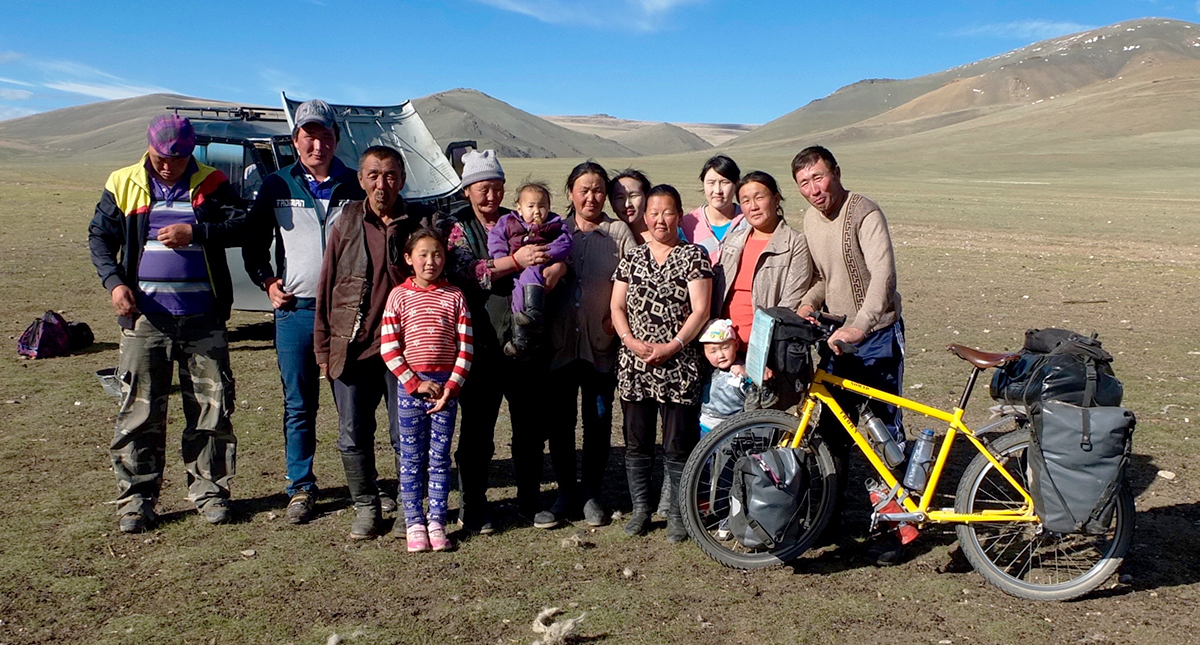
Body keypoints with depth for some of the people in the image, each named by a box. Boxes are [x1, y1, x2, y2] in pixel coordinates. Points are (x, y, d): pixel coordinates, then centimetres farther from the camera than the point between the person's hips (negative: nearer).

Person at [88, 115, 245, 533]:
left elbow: (240, 225, -5)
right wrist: (114, 282, -6)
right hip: (145, 317, 0)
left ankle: (209, 490, 18)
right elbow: (100, 236, 9)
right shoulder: (123, 186, 6)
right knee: (140, 411, 2)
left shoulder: (211, 184, 4)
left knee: (212, 407, 5)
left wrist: (194, 233, -18)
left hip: (203, 319, 0)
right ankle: (136, 497, 14)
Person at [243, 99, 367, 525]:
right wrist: (267, 282, 1)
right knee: (298, 405, 6)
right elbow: (254, 243, 15)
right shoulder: (277, 186, 8)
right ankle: (300, 489, 17)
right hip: (295, 309, 1)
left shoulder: (355, 187, 5)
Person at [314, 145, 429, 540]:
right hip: (351, 348, 2)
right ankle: (366, 507, 25)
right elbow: (326, 288, 6)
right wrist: (323, 348, 5)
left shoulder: (417, 225, 2)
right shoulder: (345, 225, 4)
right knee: (354, 435, 8)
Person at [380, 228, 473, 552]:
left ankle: (437, 522, 14)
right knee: (411, 457, 5)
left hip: (446, 385, 1)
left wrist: (451, 387, -8)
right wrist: (415, 383, -9)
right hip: (410, 384, -1)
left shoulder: (455, 297, 3)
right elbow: (388, 347, -4)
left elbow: (465, 347, 0)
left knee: (440, 457, 6)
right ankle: (414, 523, 14)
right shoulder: (399, 296, 1)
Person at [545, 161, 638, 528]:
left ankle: (592, 494, 21)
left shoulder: (619, 232, 4)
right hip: (559, 342, 2)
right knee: (558, 420, 5)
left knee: (598, 420, 7)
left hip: (601, 343, -1)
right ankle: (566, 492, 21)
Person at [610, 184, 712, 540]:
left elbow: (700, 310, -5)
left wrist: (672, 346, -14)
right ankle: (640, 508, 24)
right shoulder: (632, 258, 12)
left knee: (678, 446, 1)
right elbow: (617, 308, 9)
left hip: (678, 366, -3)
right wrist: (631, 341, -8)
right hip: (634, 365, 3)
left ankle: (678, 513, 14)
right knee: (637, 443, 10)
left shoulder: (694, 256, 2)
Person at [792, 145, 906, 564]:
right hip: (835, 336, 7)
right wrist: (808, 302, -3)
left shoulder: (865, 214, -17)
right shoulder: (811, 219, 7)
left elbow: (883, 273, -30)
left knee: (888, 429, 0)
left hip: (877, 336, -7)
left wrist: (860, 325, -43)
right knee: (833, 427, 12)